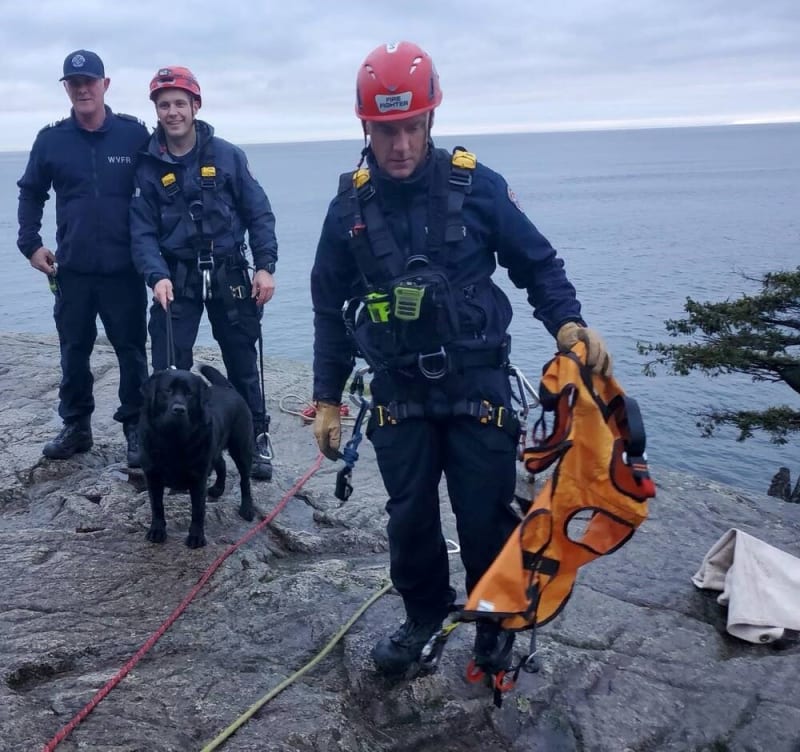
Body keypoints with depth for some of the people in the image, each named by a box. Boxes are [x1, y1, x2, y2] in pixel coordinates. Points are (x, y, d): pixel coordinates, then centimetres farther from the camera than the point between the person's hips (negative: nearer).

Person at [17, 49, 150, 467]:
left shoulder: (135, 135, -3)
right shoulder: (51, 140, 3)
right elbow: (30, 193, 14)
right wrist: (30, 243, 4)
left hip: (124, 267, -2)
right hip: (71, 268, 2)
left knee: (131, 351, 4)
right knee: (73, 352, 10)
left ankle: (136, 428, 16)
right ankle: (76, 427, 24)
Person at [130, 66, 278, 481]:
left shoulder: (227, 156, -1)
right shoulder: (148, 166, -1)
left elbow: (259, 214, 0)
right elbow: (143, 231, -3)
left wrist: (265, 266, -9)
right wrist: (157, 276, -20)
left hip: (230, 275, 0)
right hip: (176, 279, 0)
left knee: (242, 361, 10)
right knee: (169, 365, -2)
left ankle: (257, 436, 26)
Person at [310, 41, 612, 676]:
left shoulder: (476, 186, -8)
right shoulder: (350, 206, 0)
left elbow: (537, 265, 1)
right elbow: (332, 309, 8)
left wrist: (569, 322, -18)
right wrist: (327, 399, 8)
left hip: (478, 386, -2)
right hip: (399, 393, 2)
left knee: (486, 516, 6)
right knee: (409, 516, 10)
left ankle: (495, 621, 30)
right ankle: (424, 613, 35)